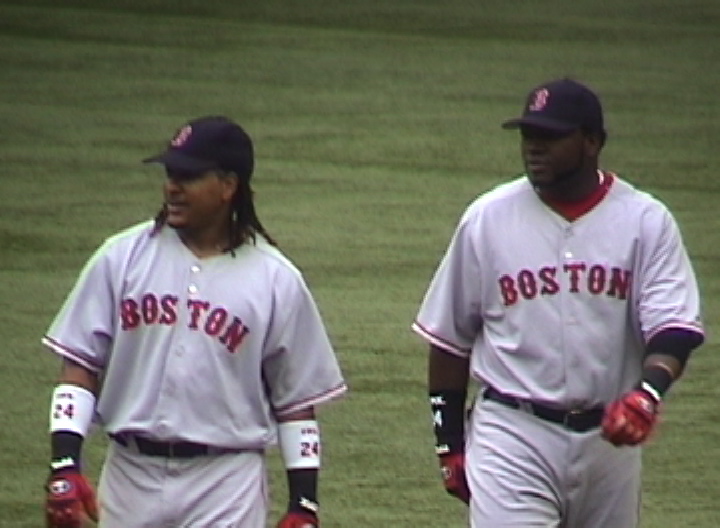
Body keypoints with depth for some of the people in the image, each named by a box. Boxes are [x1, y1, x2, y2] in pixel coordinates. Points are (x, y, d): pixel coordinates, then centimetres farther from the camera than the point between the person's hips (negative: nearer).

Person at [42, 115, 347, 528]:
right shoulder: (123, 258, 3)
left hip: (227, 487, -2)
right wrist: (65, 467, -9)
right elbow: (80, 368, 2)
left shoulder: (276, 280, 0)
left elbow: (297, 401, 3)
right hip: (131, 475, 2)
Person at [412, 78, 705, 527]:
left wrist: (648, 393, -30)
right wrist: (449, 443, 6)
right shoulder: (488, 219, 0)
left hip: (609, 436, 2)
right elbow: (450, 336, 7)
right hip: (513, 435, -2)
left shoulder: (645, 221, -1)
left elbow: (674, 326, -9)